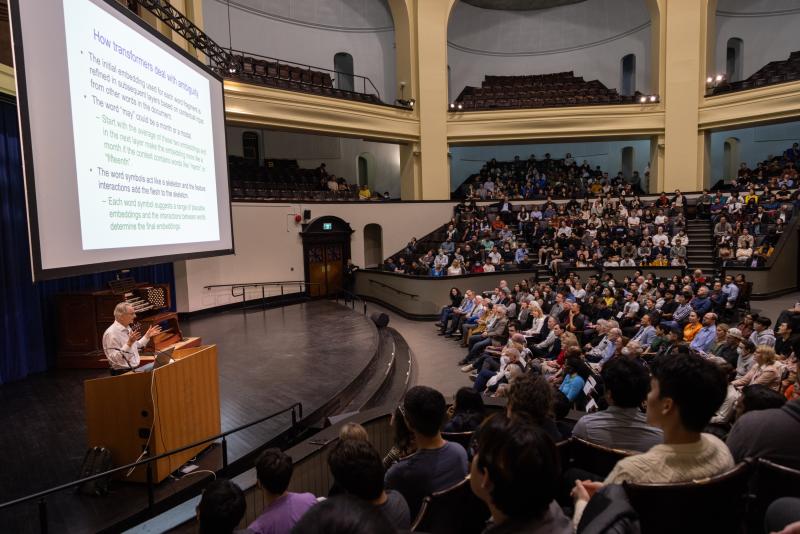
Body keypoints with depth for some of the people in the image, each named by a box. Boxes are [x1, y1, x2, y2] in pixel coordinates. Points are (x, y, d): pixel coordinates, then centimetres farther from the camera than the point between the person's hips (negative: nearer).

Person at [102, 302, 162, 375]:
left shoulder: (127, 328, 11)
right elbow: (114, 358, -23)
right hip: (123, 373, -8)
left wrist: (147, 335, 15)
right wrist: (129, 343, -29)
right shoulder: (111, 333, -16)